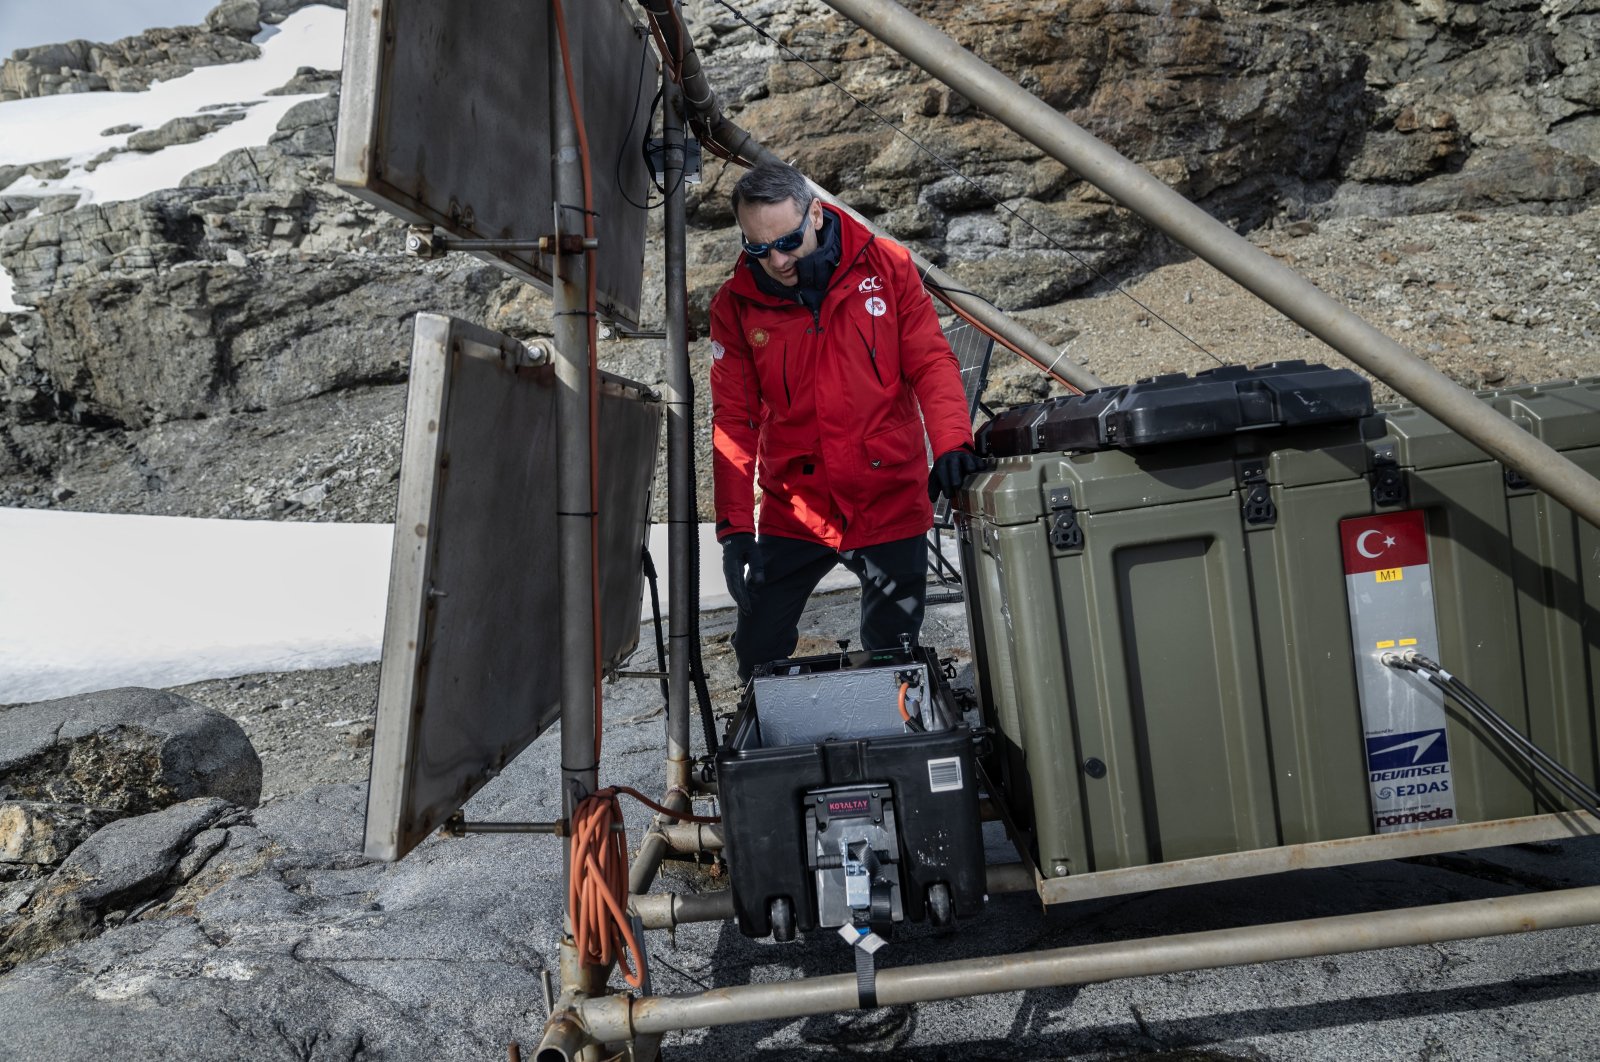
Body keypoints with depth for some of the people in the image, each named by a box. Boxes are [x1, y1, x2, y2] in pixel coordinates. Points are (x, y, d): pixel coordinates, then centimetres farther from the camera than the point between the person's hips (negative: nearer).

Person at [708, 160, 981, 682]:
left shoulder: (885, 266, -5)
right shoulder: (735, 304, -4)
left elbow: (931, 362, -4)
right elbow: (734, 419, -3)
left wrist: (951, 442, -23)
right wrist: (735, 526, -11)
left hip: (891, 502, 0)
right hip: (794, 512, 1)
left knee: (894, 656, 9)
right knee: (759, 657, 4)